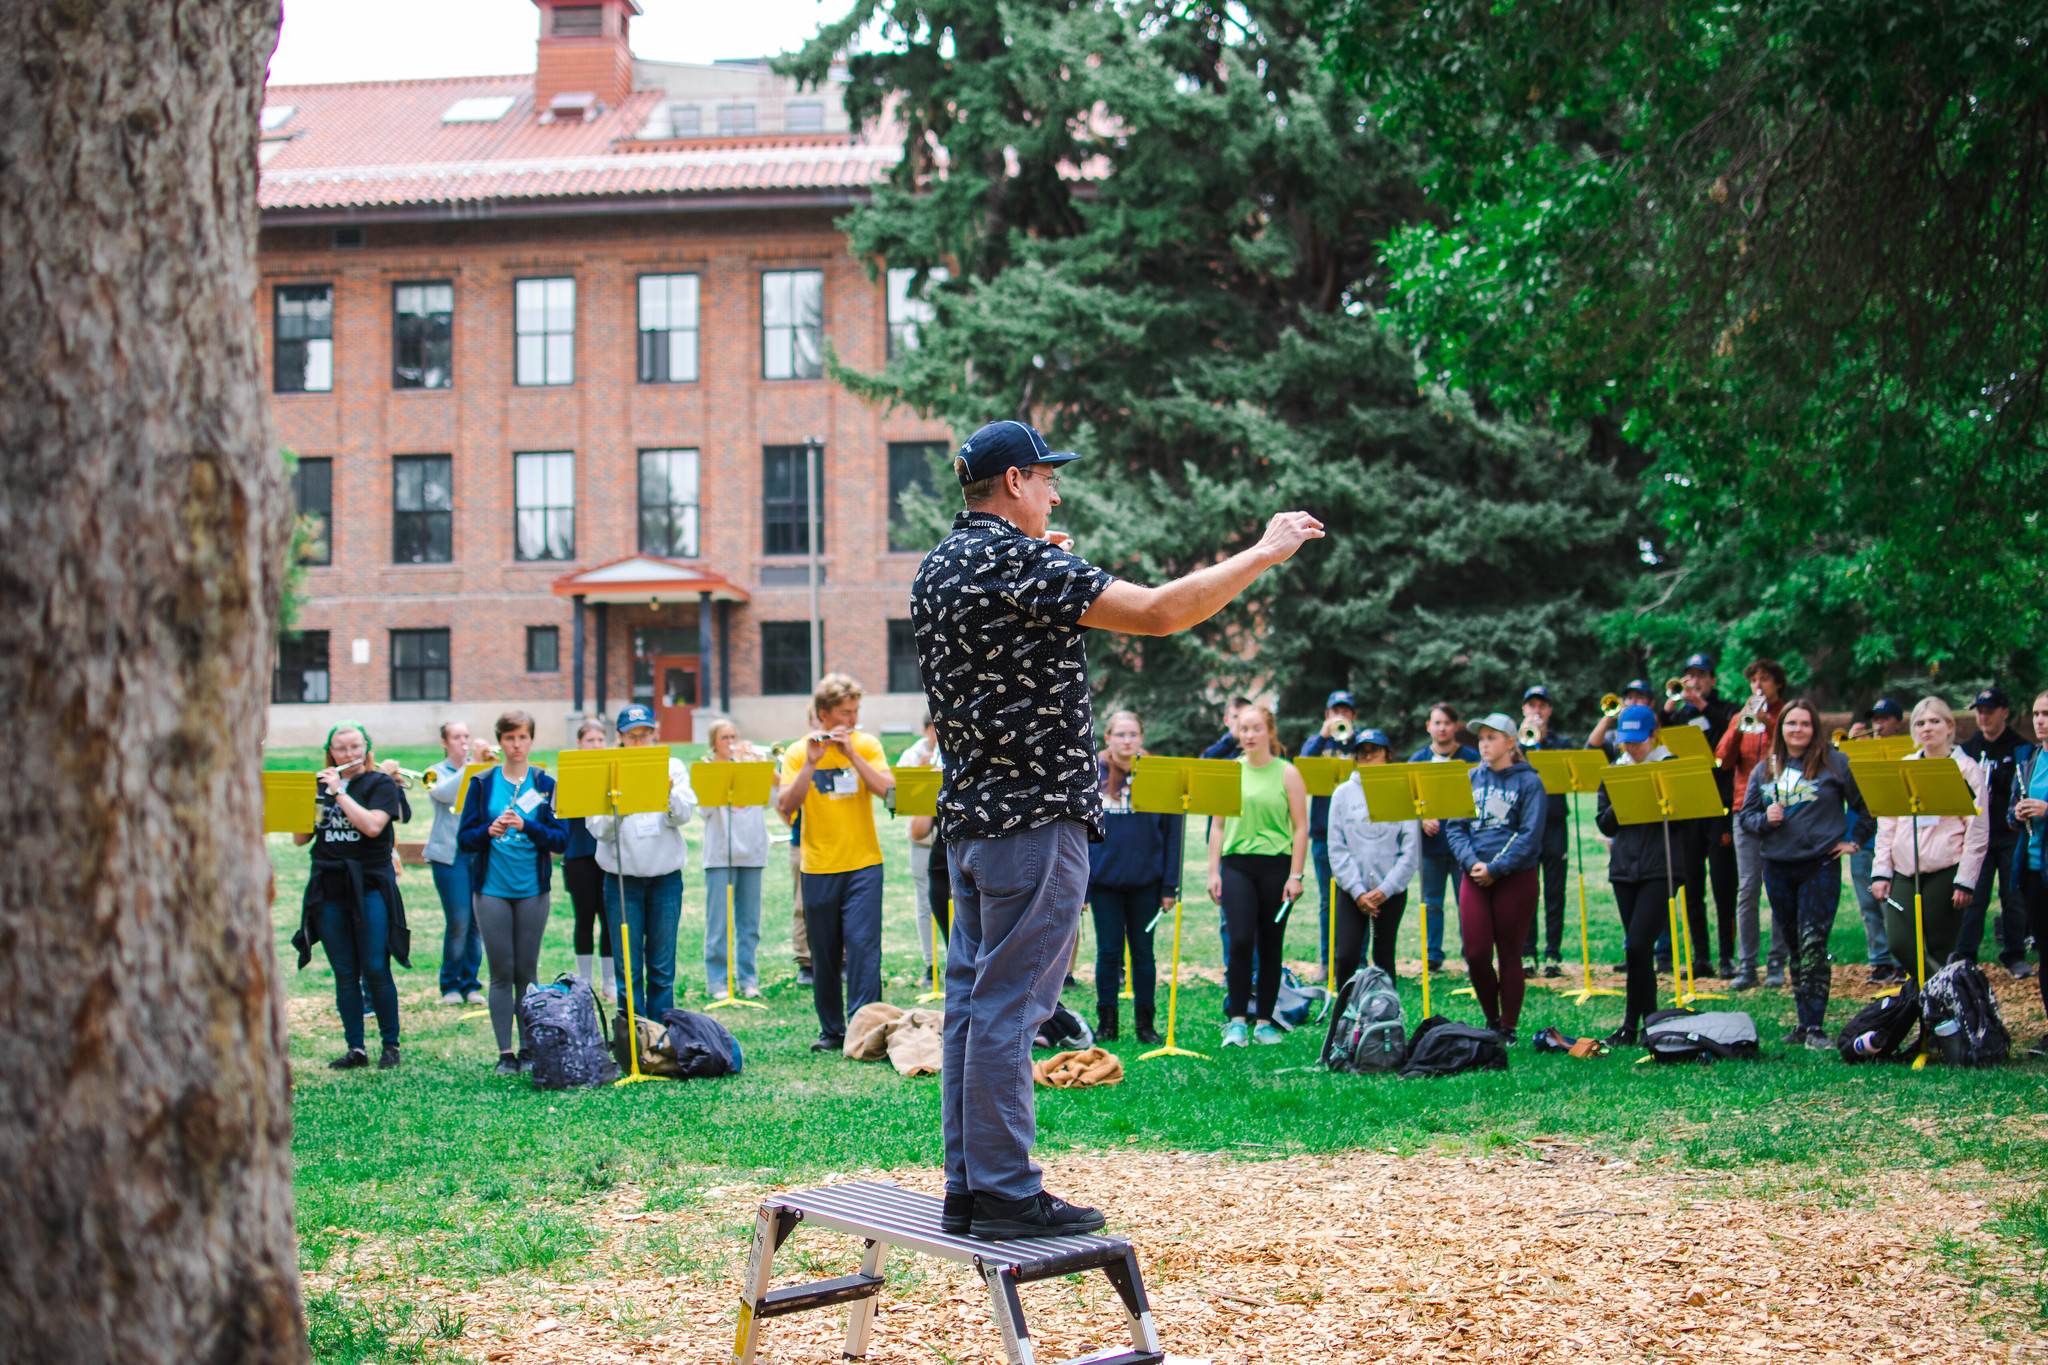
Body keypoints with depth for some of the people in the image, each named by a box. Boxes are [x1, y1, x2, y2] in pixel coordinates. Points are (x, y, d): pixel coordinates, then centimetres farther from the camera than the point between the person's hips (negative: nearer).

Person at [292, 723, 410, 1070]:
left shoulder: (381, 784, 0)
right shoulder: (320, 786, 12)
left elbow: (372, 825, -17)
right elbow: (300, 839, 8)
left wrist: (338, 792, -12)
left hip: (370, 886, -4)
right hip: (329, 891, 4)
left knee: (375, 970, -6)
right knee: (344, 974, 4)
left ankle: (391, 1044, 6)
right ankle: (355, 1048, 9)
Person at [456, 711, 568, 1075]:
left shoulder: (545, 784, 3)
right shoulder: (482, 783, 4)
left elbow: (561, 840, -3)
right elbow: (464, 837, 3)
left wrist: (526, 826, -18)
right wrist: (488, 831, -17)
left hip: (532, 890, 0)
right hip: (492, 890, 0)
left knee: (526, 972, 4)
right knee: (501, 973, 1)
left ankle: (528, 1049, 12)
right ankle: (505, 1053, 6)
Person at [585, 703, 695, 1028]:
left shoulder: (673, 767, 5)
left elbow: (684, 816, -8)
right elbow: (598, 830, -6)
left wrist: (669, 792, -27)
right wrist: (615, 810, -25)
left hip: (666, 877, 1)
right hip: (622, 879, -1)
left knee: (662, 967, 4)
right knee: (628, 968, 0)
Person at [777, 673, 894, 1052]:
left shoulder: (866, 744, 3)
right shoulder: (797, 753, 1)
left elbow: (887, 789, -12)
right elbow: (787, 805, -12)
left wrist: (851, 753, -18)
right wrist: (811, 763, -22)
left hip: (863, 864, -1)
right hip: (819, 869, 1)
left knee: (863, 945, -11)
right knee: (824, 954, 6)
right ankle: (831, 1030, 17)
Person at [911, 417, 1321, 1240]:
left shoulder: (939, 567, 14)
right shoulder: (1018, 562, -14)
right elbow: (1158, 613, -20)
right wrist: (1264, 554, -12)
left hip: (968, 816, 10)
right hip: (1034, 815, -9)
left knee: (973, 1000, 10)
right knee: (1007, 1007, -7)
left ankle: (967, 1187, 14)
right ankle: (1005, 1192, -3)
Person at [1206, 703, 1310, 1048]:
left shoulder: (1286, 773, 2)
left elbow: (1301, 827, 0)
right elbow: (1218, 825, 12)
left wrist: (1295, 875, -7)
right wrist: (1213, 872, 5)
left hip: (1275, 865, -1)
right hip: (1236, 864, 1)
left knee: (1270, 946, 4)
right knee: (1240, 941, -12)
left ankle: (1264, 1021, 12)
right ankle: (1237, 1020, -6)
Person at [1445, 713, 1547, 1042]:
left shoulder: (1528, 781, -2)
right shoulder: (1471, 780, 10)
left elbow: (1530, 835, -9)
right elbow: (1454, 826, 7)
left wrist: (1496, 869, -16)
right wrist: (1471, 862, -10)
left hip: (1516, 878, -3)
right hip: (1475, 877, 3)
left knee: (1509, 956, 2)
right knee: (1476, 954, -4)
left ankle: (1508, 1028, 12)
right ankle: (1492, 1019, 16)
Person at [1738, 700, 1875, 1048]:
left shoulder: (1835, 764, -1)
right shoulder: (1764, 770, 11)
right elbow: (1745, 814, 12)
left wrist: (1855, 840, 1)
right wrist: (1764, 819, -7)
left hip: (1819, 866, -4)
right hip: (1777, 868, 4)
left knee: (1813, 943, -13)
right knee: (1792, 947, 10)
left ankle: (1815, 1027, -12)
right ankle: (1803, 1023, 18)